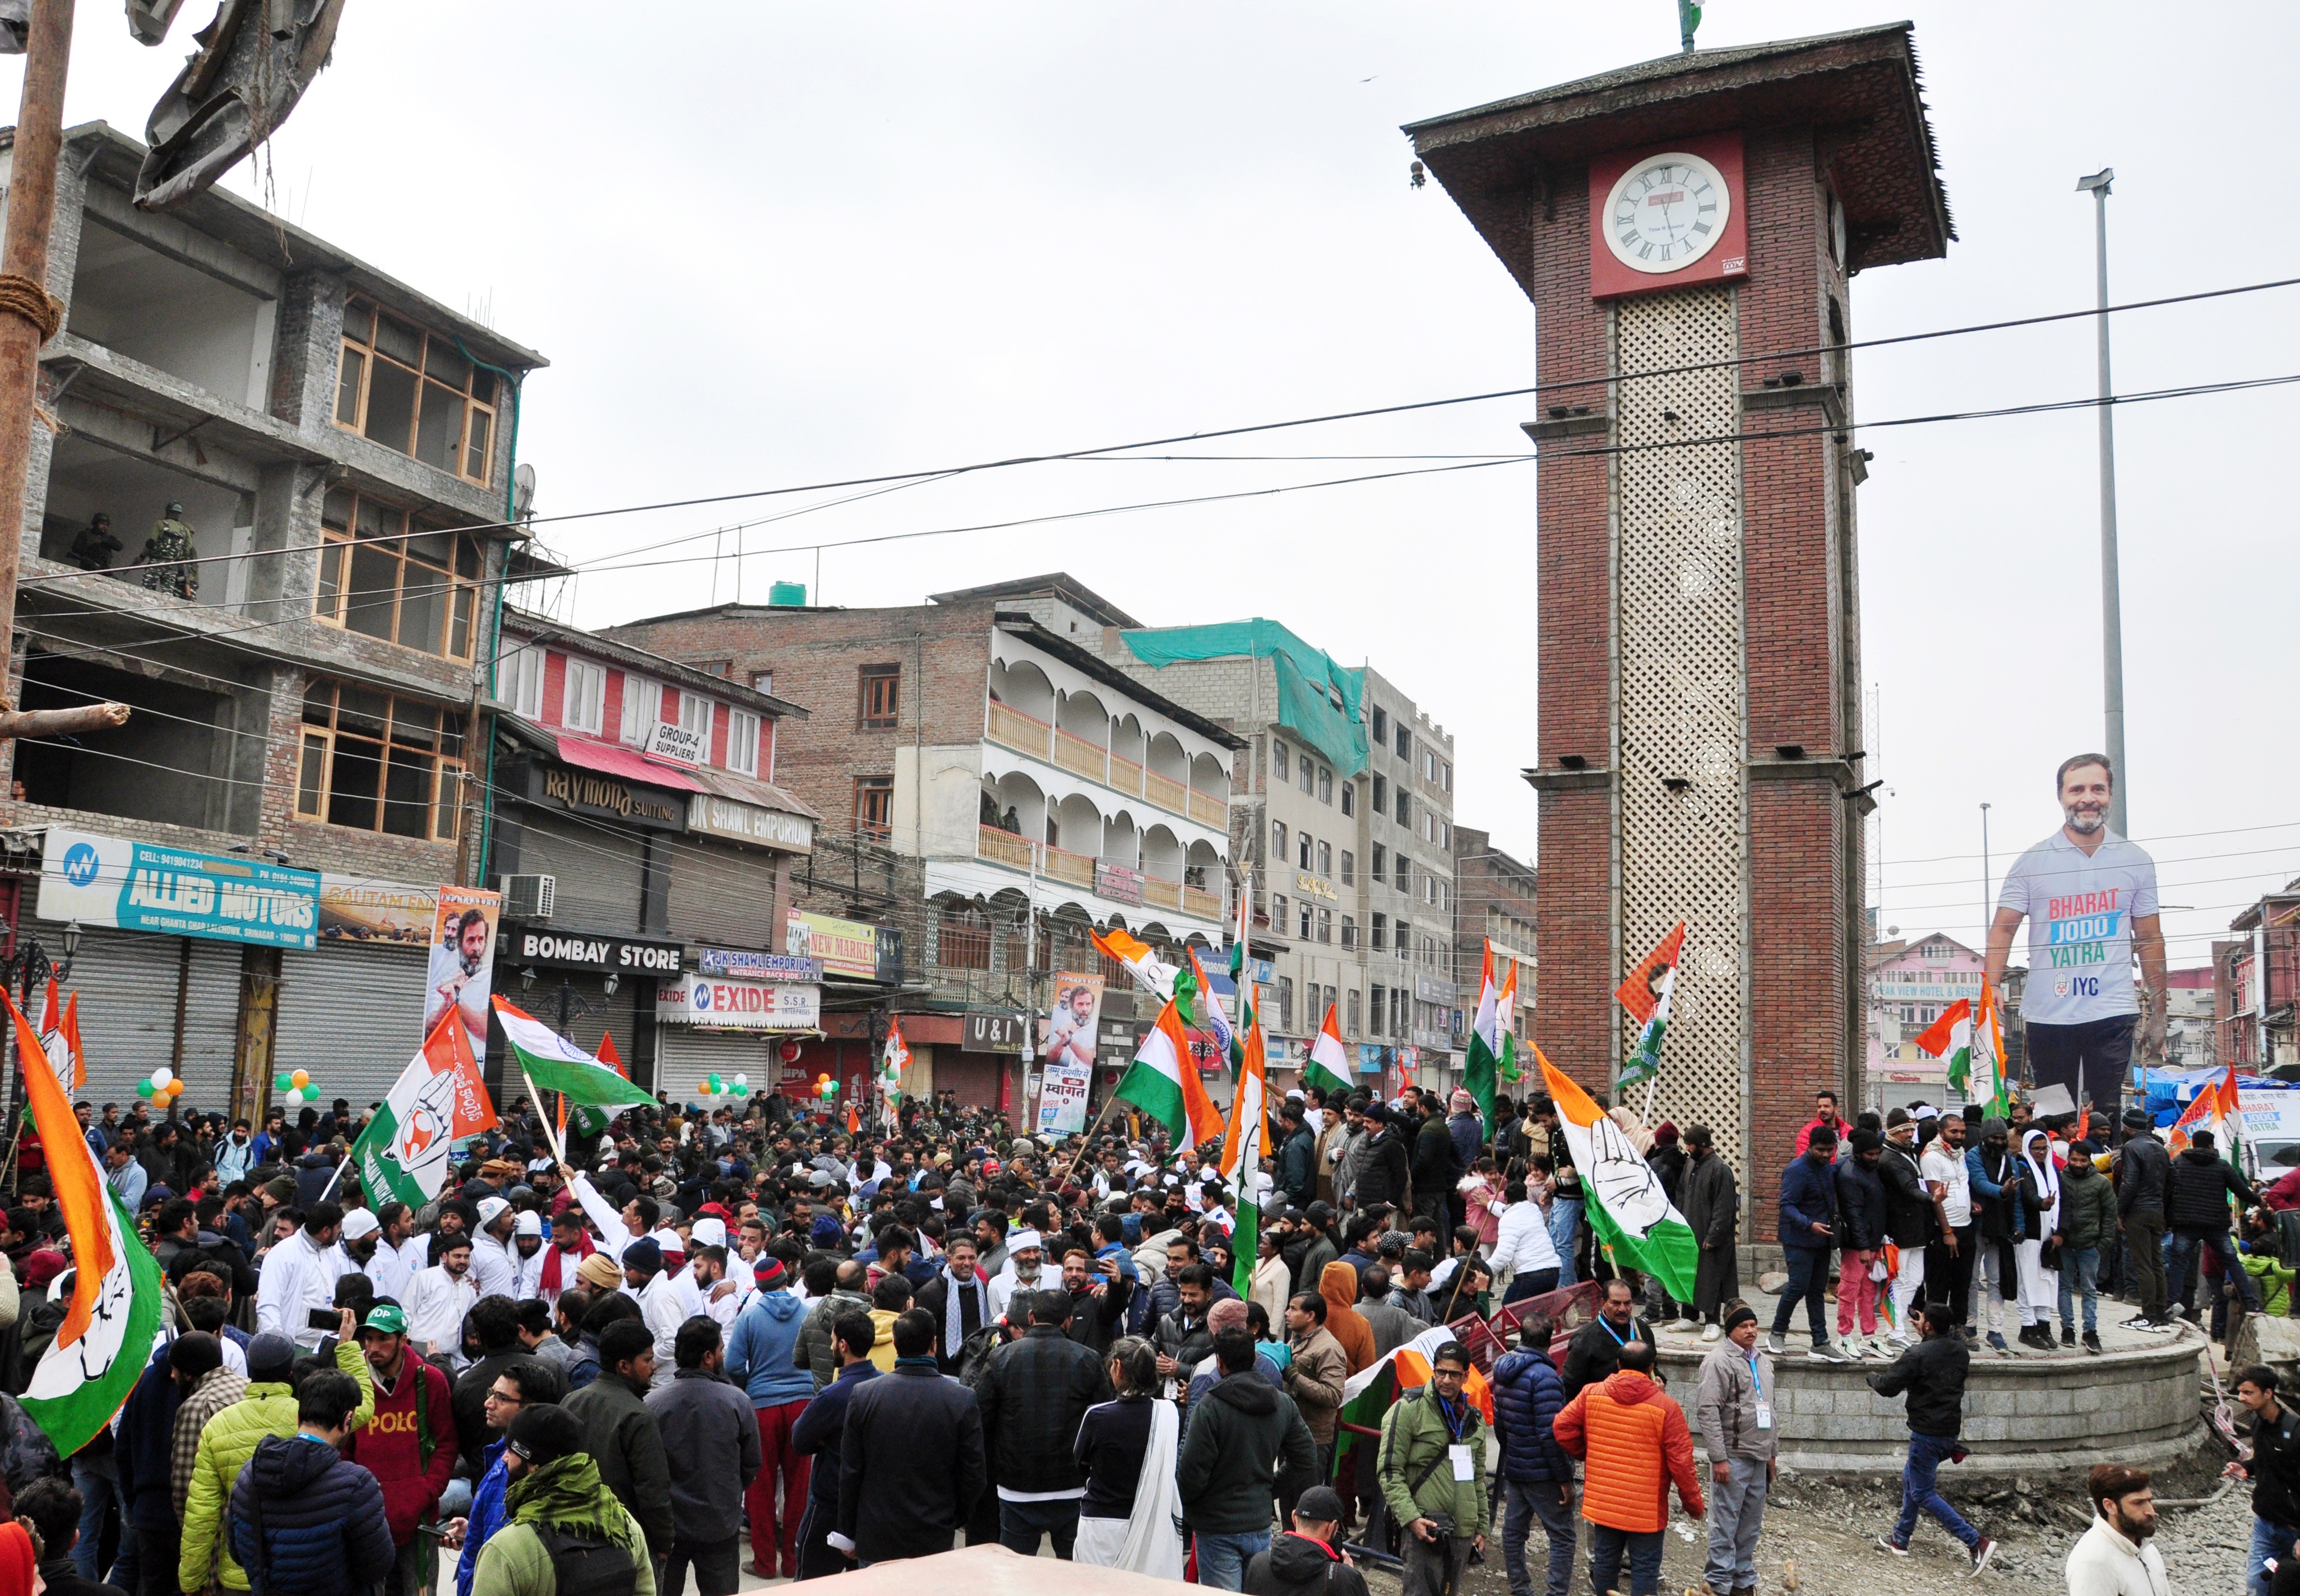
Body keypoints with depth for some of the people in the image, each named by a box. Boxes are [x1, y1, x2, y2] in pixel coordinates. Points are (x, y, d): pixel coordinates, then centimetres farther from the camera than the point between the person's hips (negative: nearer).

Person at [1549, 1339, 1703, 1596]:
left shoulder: (1591, 1394, -6)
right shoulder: (1666, 1407, -15)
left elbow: (1562, 1428, -3)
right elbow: (1681, 1462, -12)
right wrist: (1693, 1503, 1)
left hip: (1602, 1502, 4)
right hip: (1646, 1508, -3)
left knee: (1605, 1559, 17)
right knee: (1645, 1567, 7)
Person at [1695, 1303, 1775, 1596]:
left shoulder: (1763, 1361, 15)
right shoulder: (1720, 1360, -12)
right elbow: (1708, 1410, -17)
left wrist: (1770, 1453, 23)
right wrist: (1718, 1458, -20)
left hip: (1758, 1458, 8)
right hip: (1733, 1457, -8)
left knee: (1751, 1525, 14)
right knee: (1725, 1523, -3)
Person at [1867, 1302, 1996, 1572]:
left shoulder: (1918, 1355, -21)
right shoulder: (1961, 1351, 1)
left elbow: (1887, 1386, -17)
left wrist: (1872, 1377, 5)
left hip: (1927, 1433, -8)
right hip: (1951, 1431, 8)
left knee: (1922, 1492, 2)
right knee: (1910, 1478, 23)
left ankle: (1977, 1542, -6)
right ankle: (1900, 1539, 31)